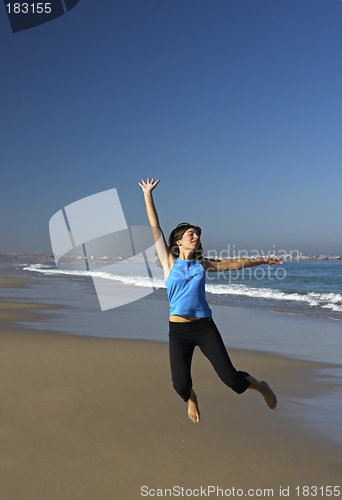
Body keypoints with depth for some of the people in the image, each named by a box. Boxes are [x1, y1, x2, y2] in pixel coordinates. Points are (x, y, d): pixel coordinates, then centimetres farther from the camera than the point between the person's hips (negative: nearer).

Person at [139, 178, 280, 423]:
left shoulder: (202, 264, 9)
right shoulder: (169, 261, 3)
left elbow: (234, 263, 19)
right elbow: (155, 227, 0)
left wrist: (263, 260, 25)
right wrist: (148, 194, -2)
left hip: (205, 327, 1)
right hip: (178, 331, -1)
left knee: (231, 378, -5)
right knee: (181, 385, -10)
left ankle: (261, 386, 28)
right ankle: (191, 398, 29)